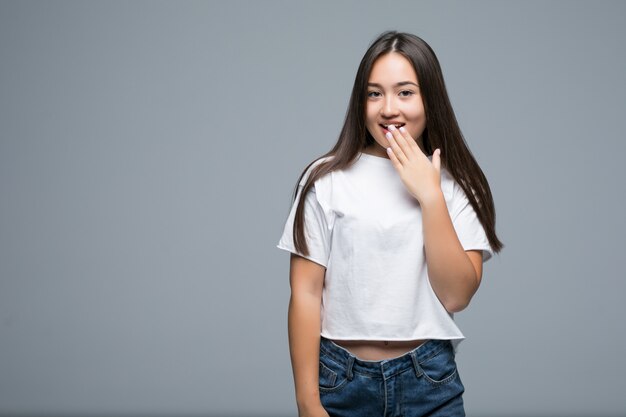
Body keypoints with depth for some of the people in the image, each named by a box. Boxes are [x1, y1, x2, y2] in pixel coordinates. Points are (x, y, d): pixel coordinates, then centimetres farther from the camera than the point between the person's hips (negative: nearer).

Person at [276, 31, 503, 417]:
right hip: (341, 381, -1)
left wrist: (430, 196, -14)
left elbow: (456, 296, -8)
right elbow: (305, 294, -5)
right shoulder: (327, 179, -5)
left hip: (430, 383, 1)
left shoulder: (456, 182, 1)